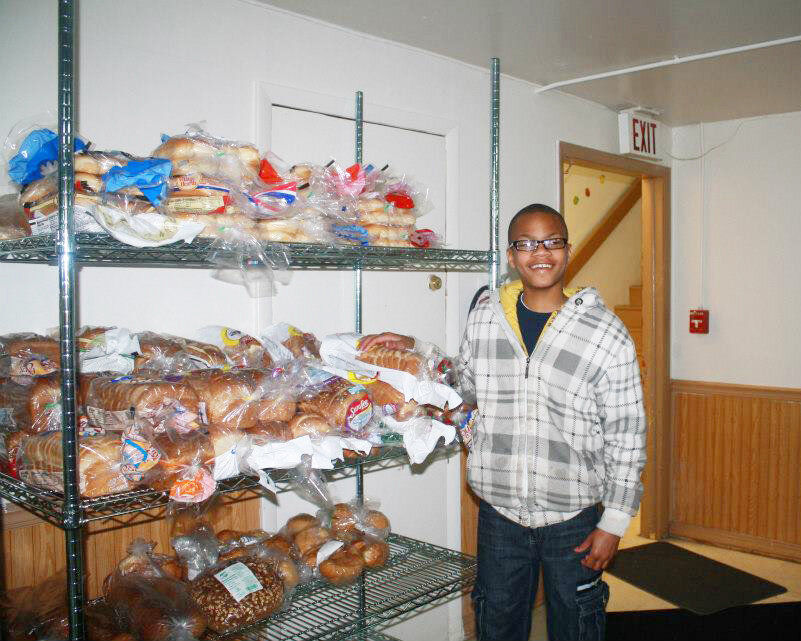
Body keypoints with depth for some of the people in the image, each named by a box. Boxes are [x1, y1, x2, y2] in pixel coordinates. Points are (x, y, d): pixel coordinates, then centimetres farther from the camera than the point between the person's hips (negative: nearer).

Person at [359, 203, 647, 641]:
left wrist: (615, 521, -6)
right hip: (498, 512, 3)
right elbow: (465, 383, 16)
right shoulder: (484, 315, -1)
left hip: (573, 518, -2)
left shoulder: (606, 334, -10)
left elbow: (626, 438, -7)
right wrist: (413, 351, 4)